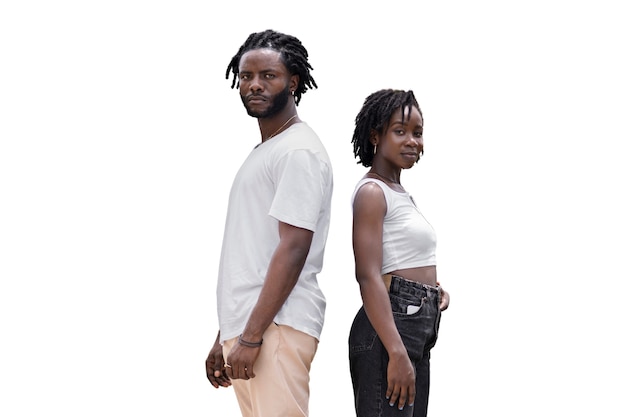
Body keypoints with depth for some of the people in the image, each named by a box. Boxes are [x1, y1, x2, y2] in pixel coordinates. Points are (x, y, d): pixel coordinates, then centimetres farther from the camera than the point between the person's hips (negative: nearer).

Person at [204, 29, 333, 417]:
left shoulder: (298, 151, -9)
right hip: (245, 327, 9)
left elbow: (293, 250, -17)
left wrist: (252, 336, -19)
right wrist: (225, 337, 21)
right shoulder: (262, 152, 21)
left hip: (276, 327, -9)